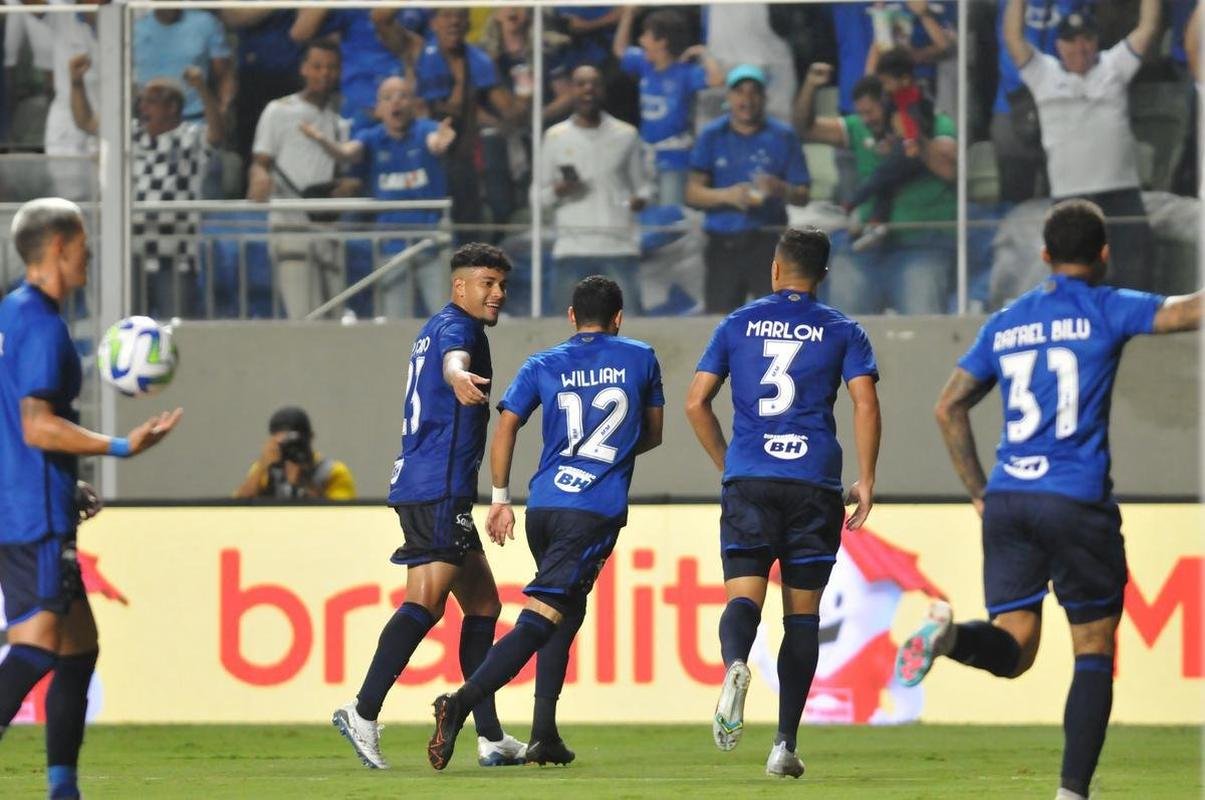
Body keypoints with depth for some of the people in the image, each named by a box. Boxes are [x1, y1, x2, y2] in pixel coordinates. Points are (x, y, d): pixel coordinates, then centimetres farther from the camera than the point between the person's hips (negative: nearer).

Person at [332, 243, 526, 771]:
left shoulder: (439, 328, 22)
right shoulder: (455, 325, -8)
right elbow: (453, 356, -32)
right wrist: (459, 376, -53)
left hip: (421, 485, 11)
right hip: (438, 489, -11)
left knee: (483, 604, 13)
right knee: (427, 601, -19)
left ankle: (490, 737, 14)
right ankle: (363, 712, -26)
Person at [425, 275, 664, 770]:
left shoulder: (542, 366, 11)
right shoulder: (639, 359, 9)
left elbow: (505, 428, 4)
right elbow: (653, 433, 19)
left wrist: (500, 499, 10)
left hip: (543, 506, 4)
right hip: (596, 511, -4)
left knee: (567, 612, 21)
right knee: (539, 619, -10)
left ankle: (544, 735, 13)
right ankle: (462, 703, -29)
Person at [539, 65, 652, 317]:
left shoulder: (625, 135, 9)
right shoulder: (556, 137, 10)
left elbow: (642, 183, 12)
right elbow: (540, 194, 13)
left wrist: (640, 198, -11)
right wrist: (558, 191, -10)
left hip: (619, 247, -1)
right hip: (571, 249, 1)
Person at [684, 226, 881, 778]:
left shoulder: (738, 324, 11)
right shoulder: (842, 332, 8)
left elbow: (696, 404, 9)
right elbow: (865, 403, -4)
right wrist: (866, 480, 1)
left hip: (748, 481, 0)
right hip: (814, 483, 0)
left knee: (744, 595, -4)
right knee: (802, 611, 6)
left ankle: (735, 663, -40)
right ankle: (785, 744, 1)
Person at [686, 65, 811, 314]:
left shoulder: (783, 137, 6)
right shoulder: (712, 136, 8)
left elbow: (802, 196, 5)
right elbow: (693, 193, 3)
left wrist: (779, 189, -18)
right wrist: (727, 196, -16)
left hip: (768, 245, -1)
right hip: (722, 244, 1)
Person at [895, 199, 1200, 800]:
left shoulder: (1005, 324, 15)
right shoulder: (1105, 310, 0)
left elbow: (949, 408, 18)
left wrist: (979, 492, 22)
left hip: (1007, 501, 4)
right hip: (1078, 502, -4)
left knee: (1010, 650, 5)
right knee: (1094, 651, 7)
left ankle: (948, 633, -27)